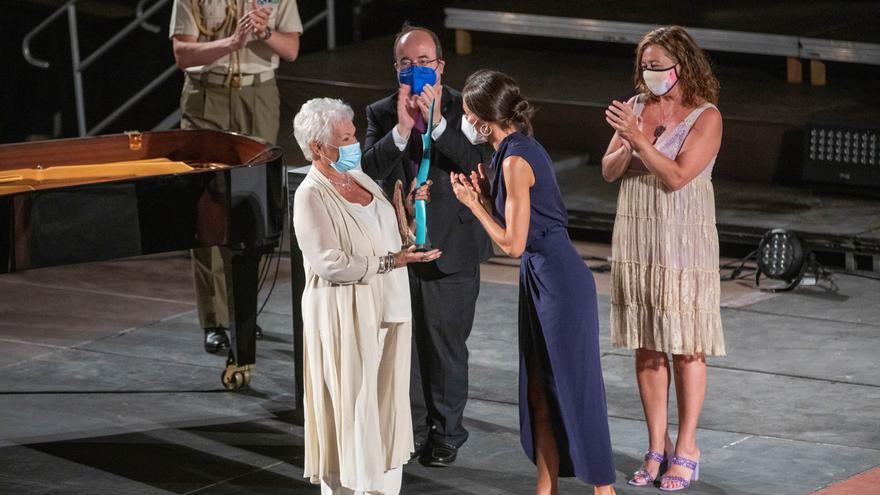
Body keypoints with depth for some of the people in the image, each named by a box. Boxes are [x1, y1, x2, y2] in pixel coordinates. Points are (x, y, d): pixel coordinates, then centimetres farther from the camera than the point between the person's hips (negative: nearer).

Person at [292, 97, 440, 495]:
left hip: (386, 311, 8)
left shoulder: (361, 179, 10)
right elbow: (330, 263, -21)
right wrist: (390, 262, -21)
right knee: (352, 407, -2)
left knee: (387, 403, 11)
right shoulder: (311, 196, -14)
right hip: (345, 317, -8)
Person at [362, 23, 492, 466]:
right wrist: (401, 129, -24)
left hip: (451, 247, -2)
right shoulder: (381, 114, 1)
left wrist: (437, 123, -26)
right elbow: (369, 171, -12)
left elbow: (479, 162, -18)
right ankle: (410, 430, 24)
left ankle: (445, 434, 18)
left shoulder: (462, 109, -4)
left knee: (447, 345, 5)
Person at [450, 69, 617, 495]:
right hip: (541, 280, 10)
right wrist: (485, 196, 8)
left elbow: (513, 243, -18)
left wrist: (473, 204, -8)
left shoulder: (515, 161, -18)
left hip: (558, 282, -10)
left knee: (574, 387, -1)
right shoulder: (521, 149, 10)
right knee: (540, 393, 13)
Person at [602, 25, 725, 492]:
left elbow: (677, 176, -17)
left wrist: (638, 138, -24)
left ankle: (686, 449, 7)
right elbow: (608, 170, 3)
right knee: (646, 348, 8)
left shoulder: (706, 117, -8)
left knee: (685, 348, 0)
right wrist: (625, 147, -17)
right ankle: (657, 446, 16)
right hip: (636, 241, 5)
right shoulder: (637, 107, 7)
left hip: (682, 245, -5)